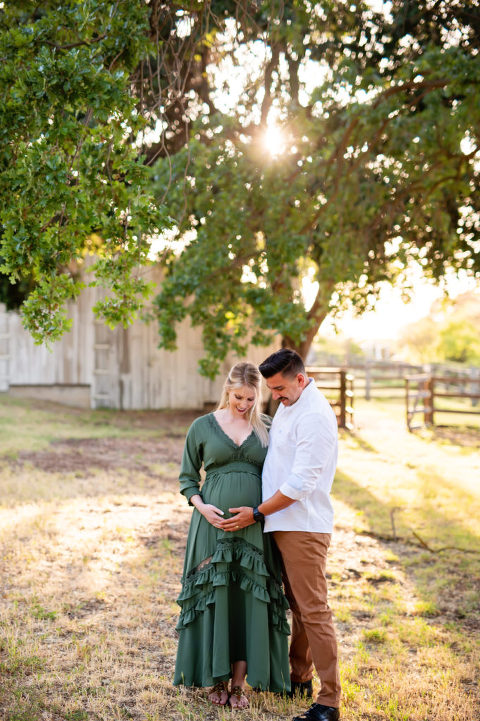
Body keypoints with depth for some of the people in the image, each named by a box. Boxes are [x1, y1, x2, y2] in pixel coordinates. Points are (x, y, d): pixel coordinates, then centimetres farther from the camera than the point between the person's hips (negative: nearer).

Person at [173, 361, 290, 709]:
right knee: (214, 596, 3)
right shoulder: (202, 427, 4)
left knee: (249, 599, 2)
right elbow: (187, 477, 8)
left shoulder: (266, 429, 8)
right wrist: (202, 506, -9)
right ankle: (217, 680, 18)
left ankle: (240, 683, 14)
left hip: (254, 525, 1)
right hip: (214, 522, -1)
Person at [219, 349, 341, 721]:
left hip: (304, 528, -9)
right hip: (285, 523, 9)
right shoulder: (289, 404, 11)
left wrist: (257, 513, -13)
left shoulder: (315, 416, -19)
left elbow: (300, 483, -21)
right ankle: (299, 678, 31)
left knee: (313, 610, -5)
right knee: (296, 605, 18)